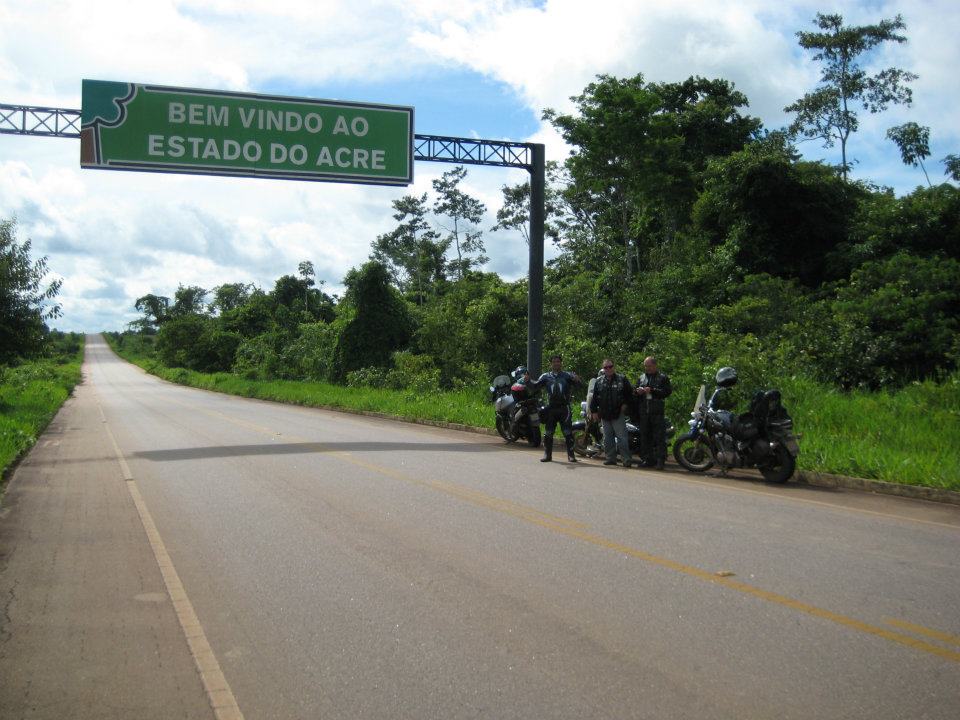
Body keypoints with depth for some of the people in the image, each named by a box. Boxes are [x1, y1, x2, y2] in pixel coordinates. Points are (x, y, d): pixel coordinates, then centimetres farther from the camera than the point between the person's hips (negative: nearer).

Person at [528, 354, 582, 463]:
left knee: (568, 433, -2)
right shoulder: (546, 376, 10)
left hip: (564, 408, -2)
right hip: (551, 408, 2)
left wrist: (577, 380, -30)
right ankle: (547, 454, 14)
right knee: (548, 433, 5)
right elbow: (535, 386, 4)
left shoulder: (567, 375, 4)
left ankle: (571, 455, 3)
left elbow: (580, 385, -6)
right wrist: (528, 382, -17)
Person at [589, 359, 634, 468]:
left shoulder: (622, 379, 1)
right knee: (608, 438, 8)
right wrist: (594, 411, 9)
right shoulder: (599, 382, 11)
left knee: (621, 437, -10)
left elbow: (630, 393, 7)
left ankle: (627, 459, -11)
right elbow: (594, 397, 15)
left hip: (618, 414, -4)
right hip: (605, 415, 4)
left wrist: (625, 404, -3)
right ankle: (611, 458, 14)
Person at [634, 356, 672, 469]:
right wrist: (638, 392, 2)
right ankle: (648, 460, 12)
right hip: (643, 412, 5)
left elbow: (667, 392, -7)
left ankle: (660, 461, -8)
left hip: (657, 413, -5)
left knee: (659, 438, -8)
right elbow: (635, 396, 25)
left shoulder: (663, 377, 4)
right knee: (645, 438, 6)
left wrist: (652, 391, -13)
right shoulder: (641, 378, 19)